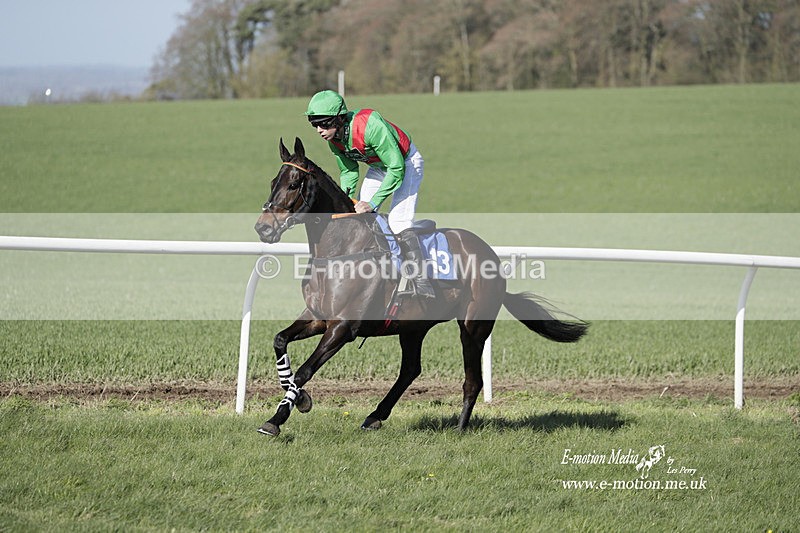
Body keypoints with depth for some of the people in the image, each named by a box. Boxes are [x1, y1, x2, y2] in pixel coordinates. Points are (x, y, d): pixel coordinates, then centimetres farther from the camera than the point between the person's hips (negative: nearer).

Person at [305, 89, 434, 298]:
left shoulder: (371, 126, -38)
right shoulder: (333, 138, -14)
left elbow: (397, 169, -35)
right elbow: (348, 171, 1)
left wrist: (373, 203, -34)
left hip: (406, 162, -8)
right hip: (379, 166, 8)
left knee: (398, 220, -21)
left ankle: (422, 282, -17)